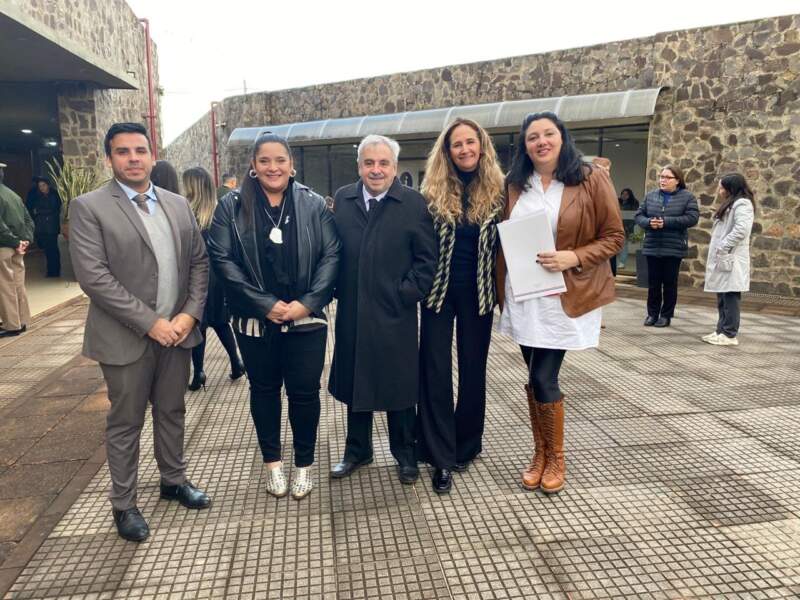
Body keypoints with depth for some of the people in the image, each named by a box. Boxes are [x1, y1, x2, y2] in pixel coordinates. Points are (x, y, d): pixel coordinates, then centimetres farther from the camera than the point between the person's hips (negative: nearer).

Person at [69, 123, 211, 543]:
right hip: (127, 337, -4)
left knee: (172, 411, 18)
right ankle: (123, 504, 27)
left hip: (177, 330, 4)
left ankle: (174, 480, 37)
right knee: (125, 422, 10)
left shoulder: (178, 205, 8)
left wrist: (190, 313, -8)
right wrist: (150, 322, -19)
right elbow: (93, 276, -15)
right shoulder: (89, 207, -7)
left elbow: (199, 262, 7)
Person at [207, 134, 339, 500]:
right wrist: (265, 304, -14)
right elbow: (223, 259, -7)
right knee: (264, 390, 14)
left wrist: (307, 303, -14)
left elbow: (331, 255, -3)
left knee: (304, 391, 6)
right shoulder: (231, 206, -1)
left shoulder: (313, 204, 1)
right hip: (255, 320, 1)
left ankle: (304, 464, 26)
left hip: (306, 319, 0)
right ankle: (272, 462, 32)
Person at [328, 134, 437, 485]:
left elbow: (427, 258, -4)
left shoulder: (414, 203, -4)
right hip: (352, 313, 3)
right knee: (354, 382, 15)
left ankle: (404, 453, 29)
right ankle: (357, 450, 34)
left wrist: (408, 293, -10)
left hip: (395, 314, -3)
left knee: (399, 385, 9)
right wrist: (337, 291, -2)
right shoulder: (342, 199, 5)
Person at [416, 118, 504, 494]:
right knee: (435, 371, 0)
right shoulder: (433, 192, -2)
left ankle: (466, 446, 29)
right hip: (439, 290, 0)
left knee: (473, 368, 11)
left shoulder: (497, 191, 0)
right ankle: (441, 457, 10)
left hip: (478, 292, 1)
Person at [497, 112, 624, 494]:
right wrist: (503, 291, 3)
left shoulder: (591, 180, -5)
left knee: (543, 379, -5)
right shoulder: (515, 185, 7)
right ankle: (540, 453, 29)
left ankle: (556, 459, 19)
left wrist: (574, 257, -19)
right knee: (536, 378, 11)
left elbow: (614, 236, -4)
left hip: (565, 296, -4)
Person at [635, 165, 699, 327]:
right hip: (652, 247, 3)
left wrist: (666, 221, -19)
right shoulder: (651, 195, 9)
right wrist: (648, 222, -15)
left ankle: (666, 315, 16)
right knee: (653, 283, 7)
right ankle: (652, 313, 18)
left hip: (674, 248, -3)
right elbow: (639, 215, 7)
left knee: (669, 283, 5)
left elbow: (692, 218, -12)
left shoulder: (687, 196, -1)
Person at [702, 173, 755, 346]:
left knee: (730, 296, -8)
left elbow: (741, 229, -23)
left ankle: (730, 335, -5)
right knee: (722, 297, 12)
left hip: (731, 259, -10)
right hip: (723, 258, 10)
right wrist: (719, 250, 12)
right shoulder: (730, 205, 23)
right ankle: (721, 330, 18)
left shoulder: (742, 204, -9)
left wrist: (723, 247, -19)